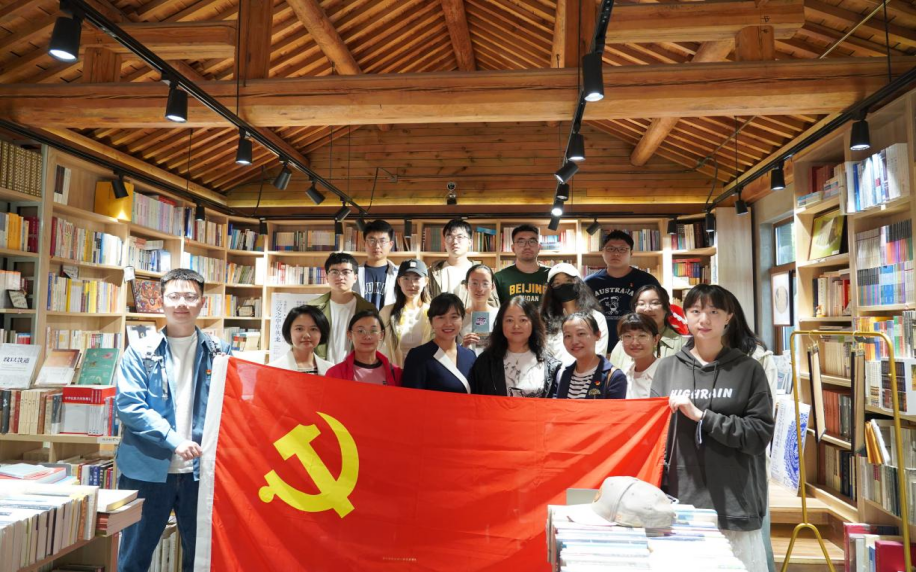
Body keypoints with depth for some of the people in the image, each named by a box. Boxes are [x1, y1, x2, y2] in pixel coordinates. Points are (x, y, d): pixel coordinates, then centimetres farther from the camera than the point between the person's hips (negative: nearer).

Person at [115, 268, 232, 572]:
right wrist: (174, 440, -20)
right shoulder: (141, 351, -1)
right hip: (148, 469, -1)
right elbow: (128, 404, -10)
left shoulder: (219, 352, 3)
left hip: (200, 469, 2)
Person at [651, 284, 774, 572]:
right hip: (681, 502, 2)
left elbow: (760, 433, -5)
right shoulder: (667, 368, 6)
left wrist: (701, 415, -13)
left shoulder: (748, 369, 2)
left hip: (736, 506, -1)